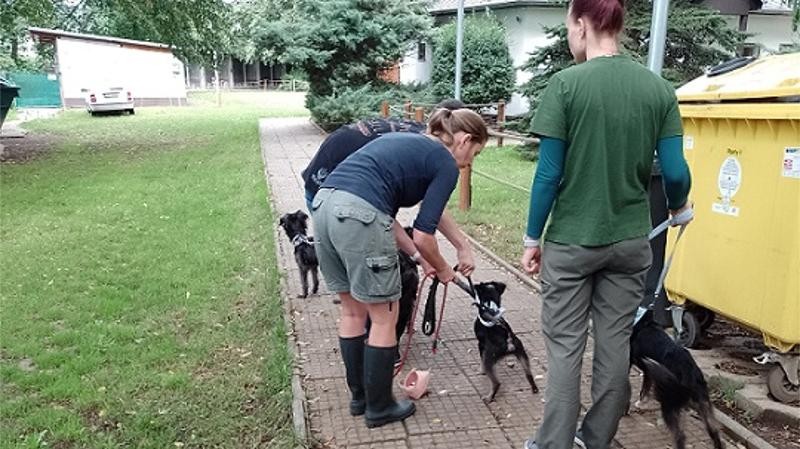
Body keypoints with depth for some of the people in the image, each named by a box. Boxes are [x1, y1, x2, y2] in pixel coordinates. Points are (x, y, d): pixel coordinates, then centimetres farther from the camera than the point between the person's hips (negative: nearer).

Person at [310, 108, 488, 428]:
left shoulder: (408, 142, 28)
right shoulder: (446, 165, 4)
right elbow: (423, 235, 0)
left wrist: (415, 255, 29)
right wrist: (442, 270, 20)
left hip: (323, 204, 9)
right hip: (358, 216, -9)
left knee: (352, 311, 21)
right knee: (384, 318, 10)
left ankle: (359, 396, 36)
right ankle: (379, 408, 25)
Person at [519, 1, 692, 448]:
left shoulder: (567, 83, -11)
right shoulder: (659, 88, 0)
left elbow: (549, 174, -12)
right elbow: (675, 172, -1)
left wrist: (533, 237, 0)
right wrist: (678, 206, 21)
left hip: (571, 240, -3)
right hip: (630, 241, 4)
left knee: (565, 347, 7)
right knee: (615, 342, 14)